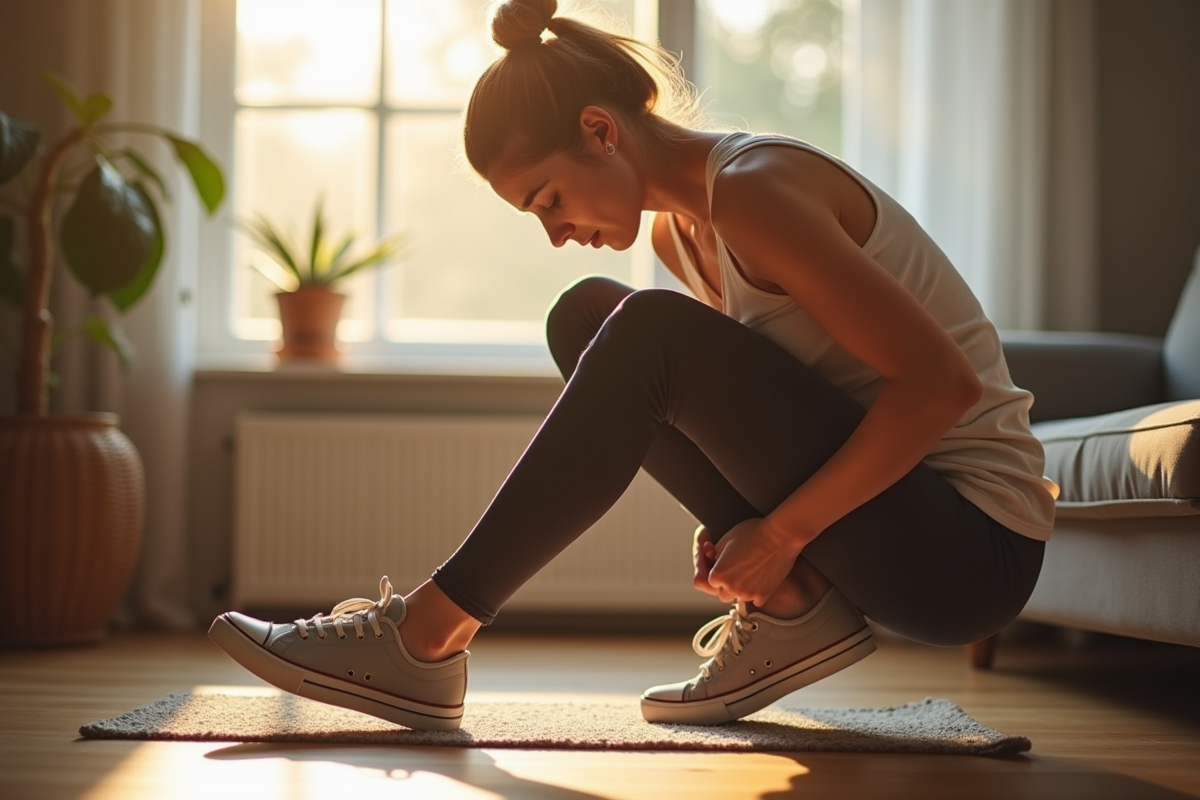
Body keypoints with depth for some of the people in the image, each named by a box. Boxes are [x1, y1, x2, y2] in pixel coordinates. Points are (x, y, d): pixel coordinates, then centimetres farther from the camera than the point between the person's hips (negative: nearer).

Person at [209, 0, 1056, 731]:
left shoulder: (751, 189, -19)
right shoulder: (678, 227, 8)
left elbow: (942, 381, -23)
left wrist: (782, 532, -19)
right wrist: (739, 523, 1)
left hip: (971, 551, -9)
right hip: (889, 531, 9)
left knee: (651, 335, -24)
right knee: (587, 316, 4)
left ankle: (426, 639, -18)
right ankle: (789, 609, -2)